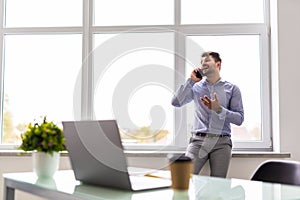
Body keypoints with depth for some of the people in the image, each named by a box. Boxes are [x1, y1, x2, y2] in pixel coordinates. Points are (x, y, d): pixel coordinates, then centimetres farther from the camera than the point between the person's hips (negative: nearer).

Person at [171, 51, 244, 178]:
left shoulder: (232, 89, 9)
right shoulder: (196, 87, 14)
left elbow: (239, 119, 3)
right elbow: (176, 102, 1)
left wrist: (219, 109, -12)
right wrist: (191, 81, 0)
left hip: (221, 142, 0)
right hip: (198, 140, 1)